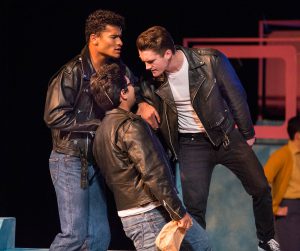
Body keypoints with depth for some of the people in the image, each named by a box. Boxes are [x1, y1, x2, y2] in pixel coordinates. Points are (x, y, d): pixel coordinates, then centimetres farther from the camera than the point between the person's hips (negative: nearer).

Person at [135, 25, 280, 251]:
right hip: (191, 145, 0)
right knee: (194, 206, -7)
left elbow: (235, 96, -8)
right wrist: (141, 104, -20)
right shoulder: (150, 77, -16)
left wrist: (247, 134, 2)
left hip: (226, 135, 0)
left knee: (260, 188, 8)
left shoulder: (211, 61, -22)